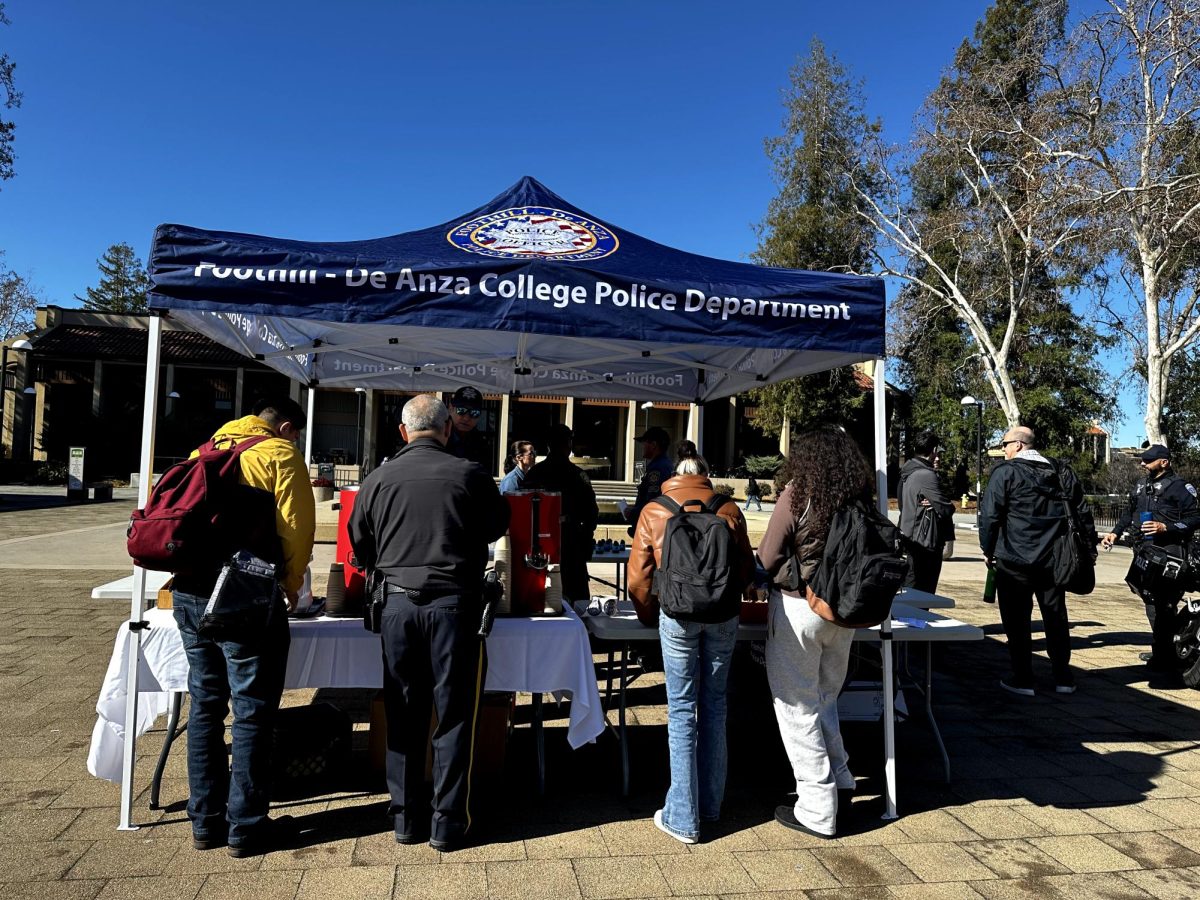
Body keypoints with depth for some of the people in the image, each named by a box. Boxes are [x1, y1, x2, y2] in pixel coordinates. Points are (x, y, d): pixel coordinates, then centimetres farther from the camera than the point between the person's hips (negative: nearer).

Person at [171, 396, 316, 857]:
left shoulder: (207, 450, 16)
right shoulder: (280, 453, -4)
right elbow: (297, 526, -11)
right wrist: (291, 586, 4)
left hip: (188, 594, 7)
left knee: (205, 707, 15)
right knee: (251, 713, 3)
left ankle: (205, 821, 25)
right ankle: (246, 827, 12)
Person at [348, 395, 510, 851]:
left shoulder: (378, 479, 2)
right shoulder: (470, 475, -5)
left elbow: (359, 545, 10)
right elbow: (498, 526, 11)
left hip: (398, 604, 3)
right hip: (453, 604, -2)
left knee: (403, 716, 13)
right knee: (453, 716, 8)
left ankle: (406, 818, 24)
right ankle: (448, 823, 16)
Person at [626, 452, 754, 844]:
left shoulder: (653, 510, 5)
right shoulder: (728, 509, 7)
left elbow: (639, 577, 3)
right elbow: (746, 568, 9)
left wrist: (650, 617, 16)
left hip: (678, 612, -2)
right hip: (724, 615, 2)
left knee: (681, 710, 4)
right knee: (714, 704, 14)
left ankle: (683, 818, 9)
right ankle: (711, 804, 26)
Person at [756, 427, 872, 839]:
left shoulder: (797, 495, -12)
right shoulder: (861, 501, 1)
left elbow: (767, 558, -10)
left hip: (798, 608, -5)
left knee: (798, 707, 7)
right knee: (825, 700, 24)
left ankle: (817, 811, 14)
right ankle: (839, 782, 36)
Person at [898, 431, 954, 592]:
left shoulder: (907, 473, 10)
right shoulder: (927, 475, -19)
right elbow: (946, 509, -20)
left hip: (909, 537, 9)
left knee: (910, 586, 17)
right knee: (922, 592, -2)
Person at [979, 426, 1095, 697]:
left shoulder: (1005, 472, -9)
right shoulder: (1061, 472, 8)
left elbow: (990, 515, -14)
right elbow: (1083, 511, 12)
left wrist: (987, 550, -3)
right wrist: (1090, 544, 20)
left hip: (1014, 561, -5)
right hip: (1052, 561, 5)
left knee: (1016, 620, 4)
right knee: (1056, 618, 15)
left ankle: (1022, 680, 9)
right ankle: (1063, 679, 22)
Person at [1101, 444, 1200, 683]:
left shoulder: (1178, 486, -5)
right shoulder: (1142, 486, 18)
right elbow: (1129, 512, 29)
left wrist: (1165, 527, -18)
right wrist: (1115, 532, 19)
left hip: (1169, 554, -8)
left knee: (1164, 607, -10)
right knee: (1152, 604, 12)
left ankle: (1167, 663, -7)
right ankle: (1160, 653, 23)